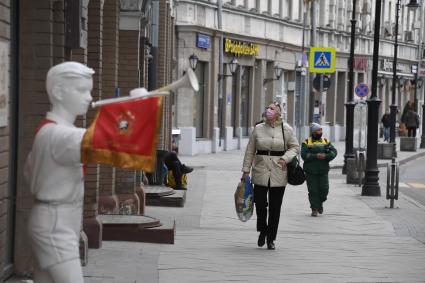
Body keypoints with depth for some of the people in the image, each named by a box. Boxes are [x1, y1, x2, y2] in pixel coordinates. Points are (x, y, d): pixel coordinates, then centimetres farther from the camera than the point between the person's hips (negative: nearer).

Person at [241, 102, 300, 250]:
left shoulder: (286, 129, 2)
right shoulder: (258, 129, 5)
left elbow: (295, 147, 8)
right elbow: (250, 151, 9)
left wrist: (285, 158, -10)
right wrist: (246, 170, 5)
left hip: (278, 173, -1)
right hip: (260, 172, 1)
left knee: (275, 207, 2)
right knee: (260, 203, -3)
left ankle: (271, 239, 13)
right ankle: (262, 231, 24)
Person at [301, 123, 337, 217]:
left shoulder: (326, 141, 11)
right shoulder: (306, 143, 2)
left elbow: (334, 152, 1)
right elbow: (304, 155, -11)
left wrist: (326, 156, -17)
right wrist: (316, 156, -20)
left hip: (323, 171, 2)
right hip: (310, 171, -2)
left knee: (324, 189, -1)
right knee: (313, 191, -2)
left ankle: (320, 202, 28)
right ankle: (314, 209, 7)